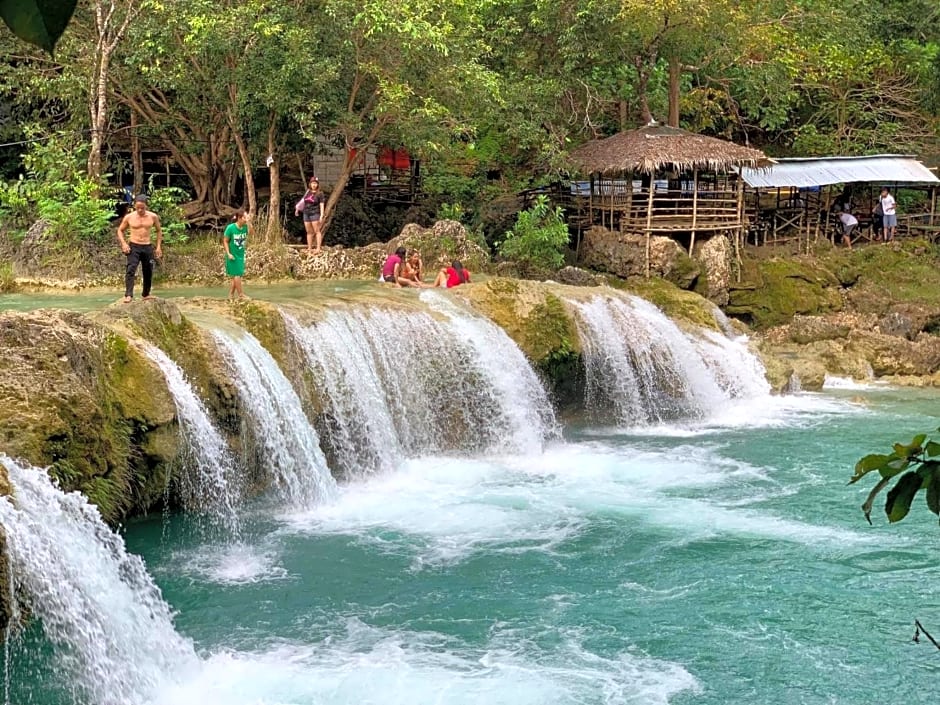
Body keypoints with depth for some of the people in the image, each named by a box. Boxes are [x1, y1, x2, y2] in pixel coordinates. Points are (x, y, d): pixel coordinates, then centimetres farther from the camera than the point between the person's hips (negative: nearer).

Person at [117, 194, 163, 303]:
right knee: (130, 270, -19)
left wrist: (159, 246, 8)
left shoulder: (153, 217, 0)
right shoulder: (129, 217, -3)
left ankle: (146, 294, 30)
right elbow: (120, 230, 9)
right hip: (133, 247, -2)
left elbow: (159, 231, 15)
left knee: (148, 272, 10)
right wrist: (123, 243, -6)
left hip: (147, 247, 2)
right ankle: (128, 295, -28)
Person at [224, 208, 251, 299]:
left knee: (237, 276, 10)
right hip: (233, 255, -6)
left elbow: (250, 233, -23)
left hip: (241, 255, 6)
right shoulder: (230, 228, -15)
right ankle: (241, 294, 3)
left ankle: (231, 295, 19)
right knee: (237, 275, -4)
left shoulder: (245, 227, -4)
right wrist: (228, 253, -16)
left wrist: (248, 223, -31)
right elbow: (225, 241, -10)